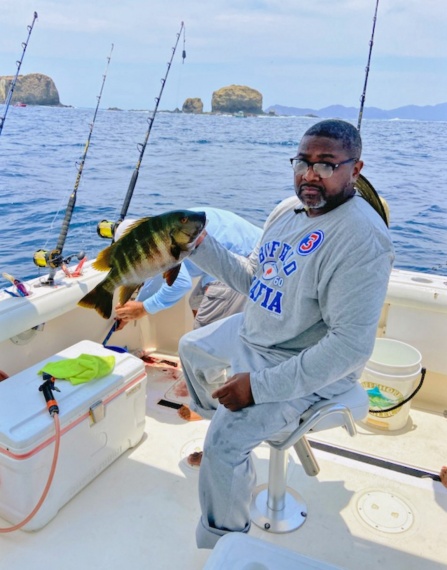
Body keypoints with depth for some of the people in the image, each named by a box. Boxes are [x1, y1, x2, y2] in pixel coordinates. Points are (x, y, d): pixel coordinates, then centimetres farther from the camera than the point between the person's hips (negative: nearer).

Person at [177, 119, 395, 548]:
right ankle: (229, 445, 46)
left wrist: (260, 385, -30)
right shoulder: (288, 210, 1)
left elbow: (352, 345, -31)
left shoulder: (360, 238, -28)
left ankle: (222, 543, 9)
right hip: (250, 335, 10)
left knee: (225, 440, -23)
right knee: (191, 348, 25)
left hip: (309, 367, -9)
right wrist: (201, 247, -2)